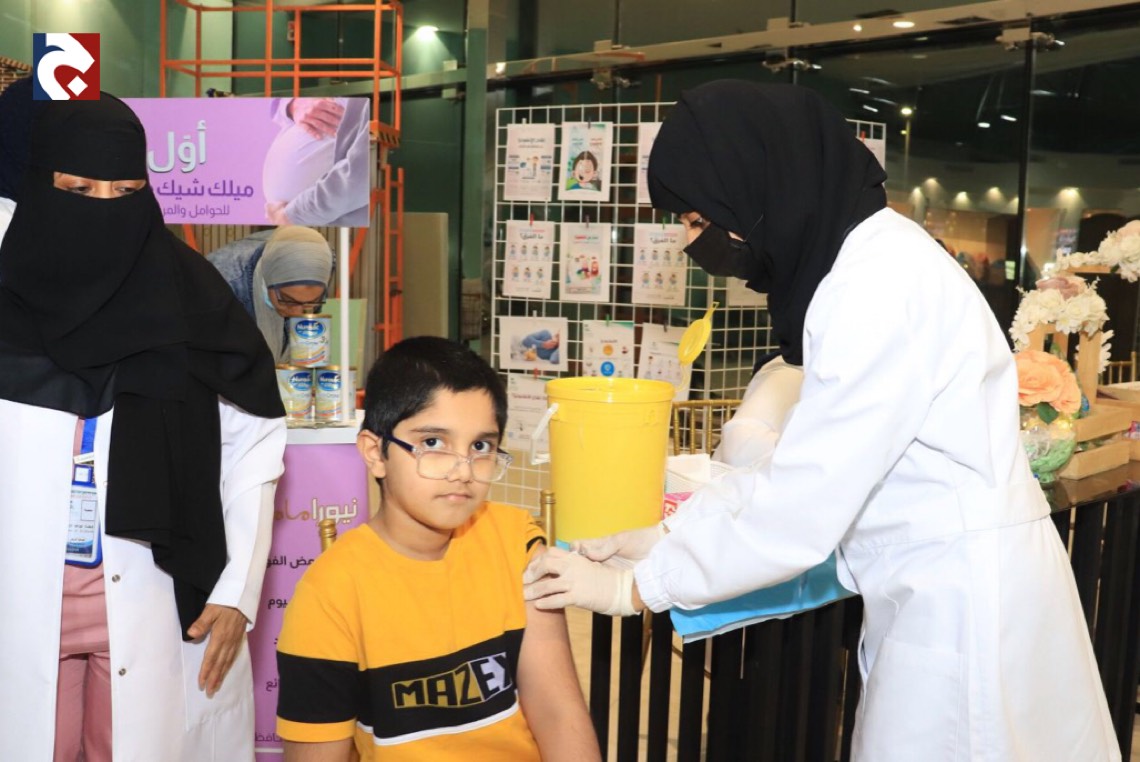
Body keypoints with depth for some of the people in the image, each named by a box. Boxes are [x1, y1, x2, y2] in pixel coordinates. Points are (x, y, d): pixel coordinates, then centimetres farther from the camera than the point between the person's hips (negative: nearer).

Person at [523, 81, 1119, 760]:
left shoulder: (884, 282, -22)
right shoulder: (862, 260, 7)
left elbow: (804, 505, -23)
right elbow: (805, 460, 9)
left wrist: (635, 588, -13)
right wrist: (667, 536, 5)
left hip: (965, 595, -8)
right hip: (932, 586, 8)